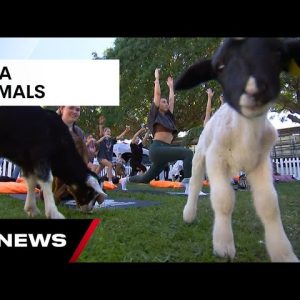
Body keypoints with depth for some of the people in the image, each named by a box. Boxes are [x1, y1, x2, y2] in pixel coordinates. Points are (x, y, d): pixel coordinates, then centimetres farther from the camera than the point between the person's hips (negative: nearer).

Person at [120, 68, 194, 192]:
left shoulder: (168, 116, 23)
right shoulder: (156, 114, 6)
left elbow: (172, 99, 31)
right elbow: (157, 94, 5)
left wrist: (170, 86, 42)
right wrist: (157, 78, 15)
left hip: (165, 149, 8)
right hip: (157, 149, -8)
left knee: (147, 178, 16)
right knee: (188, 153, -25)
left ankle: (126, 179, 36)